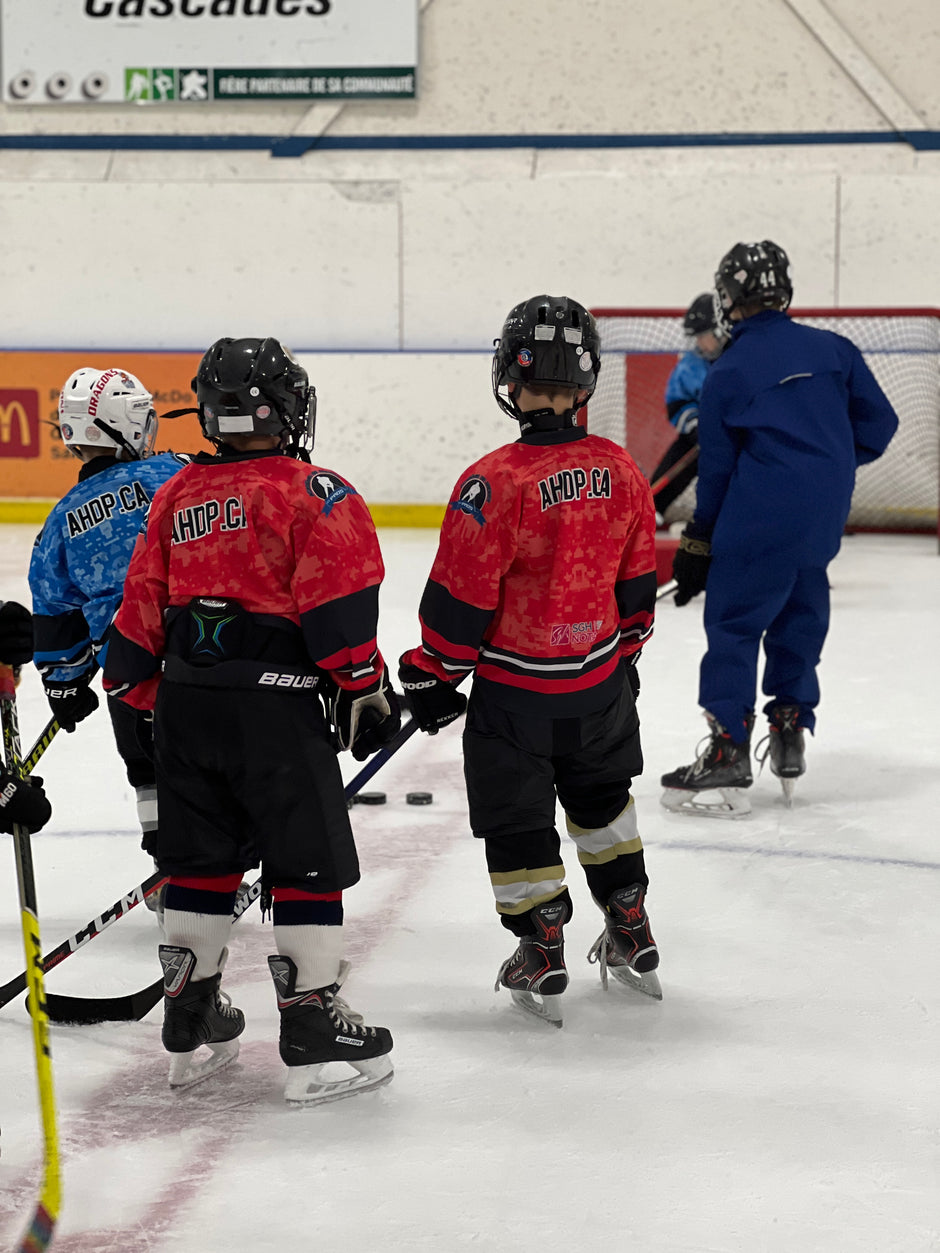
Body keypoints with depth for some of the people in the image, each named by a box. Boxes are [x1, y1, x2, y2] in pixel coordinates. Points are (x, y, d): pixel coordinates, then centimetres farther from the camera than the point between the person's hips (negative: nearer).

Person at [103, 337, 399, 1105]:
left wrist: (153, 695, 23)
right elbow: (338, 607, -13)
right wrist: (366, 690, -5)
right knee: (308, 863, 1)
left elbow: (143, 612, 13)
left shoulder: (176, 497, 11)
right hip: (274, 703, -6)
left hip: (185, 702, 6)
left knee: (202, 861, 16)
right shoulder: (317, 495, -6)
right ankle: (314, 1036, 2)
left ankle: (191, 1026, 23)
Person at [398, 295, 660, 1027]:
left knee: (517, 820, 12)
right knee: (602, 799, 26)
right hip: (599, 683, 5)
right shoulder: (622, 473, -7)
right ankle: (632, 940, 33)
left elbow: (460, 602, -17)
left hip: (513, 694, -5)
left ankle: (541, 956, 18)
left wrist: (432, 677, -3)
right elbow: (637, 584, 5)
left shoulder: (494, 482, -23)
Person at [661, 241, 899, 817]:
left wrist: (697, 547, 9)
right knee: (799, 621, 18)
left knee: (734, 625, -1)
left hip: (760, 521, -5)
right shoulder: (832, 349, 7)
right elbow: (878, 423, 9)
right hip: (824, 521, 5)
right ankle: (790, 738, 22)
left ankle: (729, 752, -6)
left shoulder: (726, 373, -4)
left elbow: (717, 467, 0)